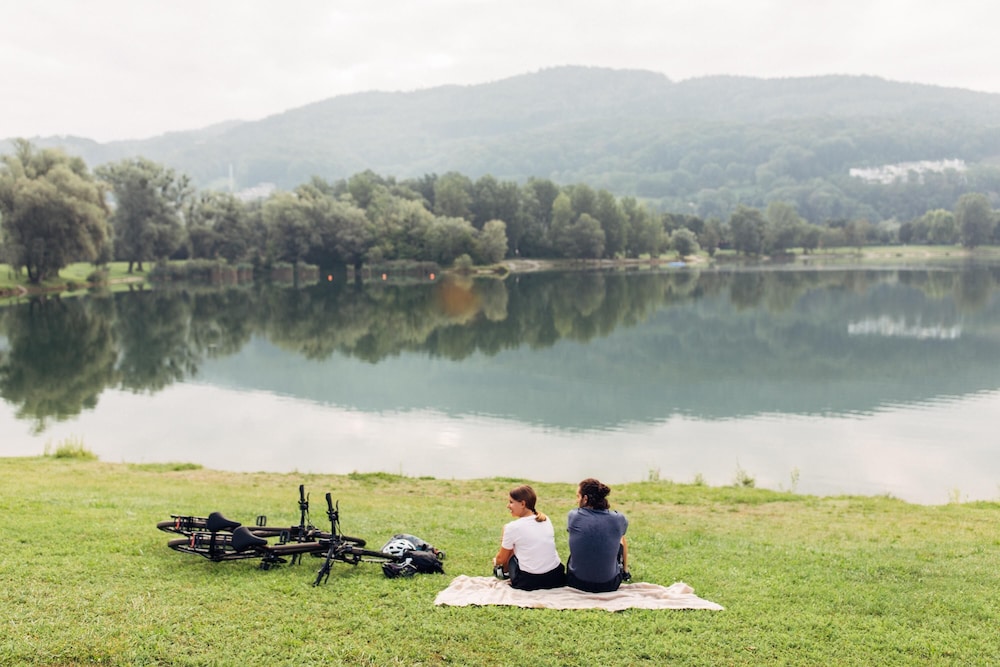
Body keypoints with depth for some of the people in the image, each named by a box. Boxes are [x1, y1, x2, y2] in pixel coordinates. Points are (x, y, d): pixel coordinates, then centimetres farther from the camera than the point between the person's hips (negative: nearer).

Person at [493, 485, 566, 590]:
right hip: (556, 578, 5)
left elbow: (501, 559, 5)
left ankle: (504, 571, 39)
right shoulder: (546, 519, 6)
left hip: (528, 582, -5)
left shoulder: (512, 527, -9)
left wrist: (496, 562, 30)